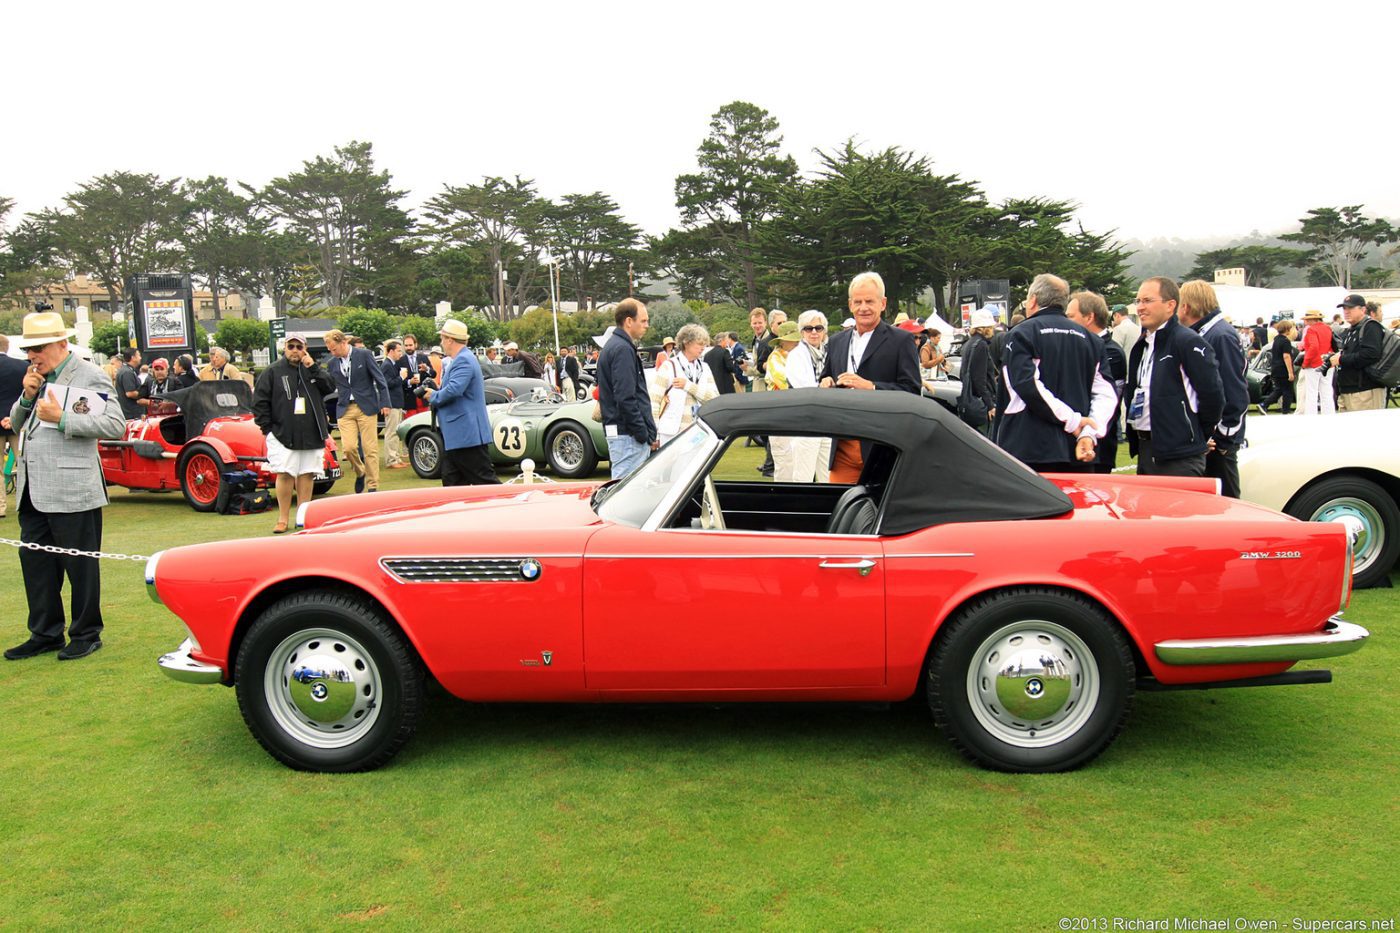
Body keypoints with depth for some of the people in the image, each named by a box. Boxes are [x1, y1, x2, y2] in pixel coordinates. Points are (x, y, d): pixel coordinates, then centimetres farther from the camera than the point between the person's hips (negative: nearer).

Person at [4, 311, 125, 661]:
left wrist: (62, 418, -20)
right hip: (33, 492, 8)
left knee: (80, 565, 3)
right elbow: (17, 425, 20)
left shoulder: (90, 376, -6)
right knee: (34, 562, 12)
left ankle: (86, 635, 15)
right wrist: (26, 397, 2)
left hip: (72, 491, -8)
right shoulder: (37, 379, 16)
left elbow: (115, 425, -17)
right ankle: (45, 634, 25)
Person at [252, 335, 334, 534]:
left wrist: (313, 368, -8)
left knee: (307, 474, 6)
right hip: (283, 435, -3)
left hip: (312, 435, 3)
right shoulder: (273, 371, 3)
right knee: (285, 474, -6)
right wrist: (267, 428, -4)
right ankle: (283, 519, 2)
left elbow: (330, 388, -1)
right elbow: (259, 401, 2)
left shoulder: (313, 369, 12)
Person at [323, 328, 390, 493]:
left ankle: (372, 486, 8)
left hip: (366, 407, -3)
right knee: (348, 447, -11)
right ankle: (360, 473, 17)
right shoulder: (331, 363, 9)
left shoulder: (364, 355, -1)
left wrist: (384, 403, -4)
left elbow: (379, 379, 0)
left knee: (370, 449, -2)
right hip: (344, 410, 3)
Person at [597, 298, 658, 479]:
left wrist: (648, 433, 18)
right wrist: (644, 434, -16)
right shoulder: (623, 349, -14)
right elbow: (625, 398, -21)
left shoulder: (614, 346, 18)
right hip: (628, 435, -10)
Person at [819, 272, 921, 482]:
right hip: (843, 447, 4)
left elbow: (912, 391, -7)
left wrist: (871, 386, -19)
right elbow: (825, 381, 24)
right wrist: (826, 385, 0)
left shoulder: (902, 341, -1)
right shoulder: (836, 342, 16)